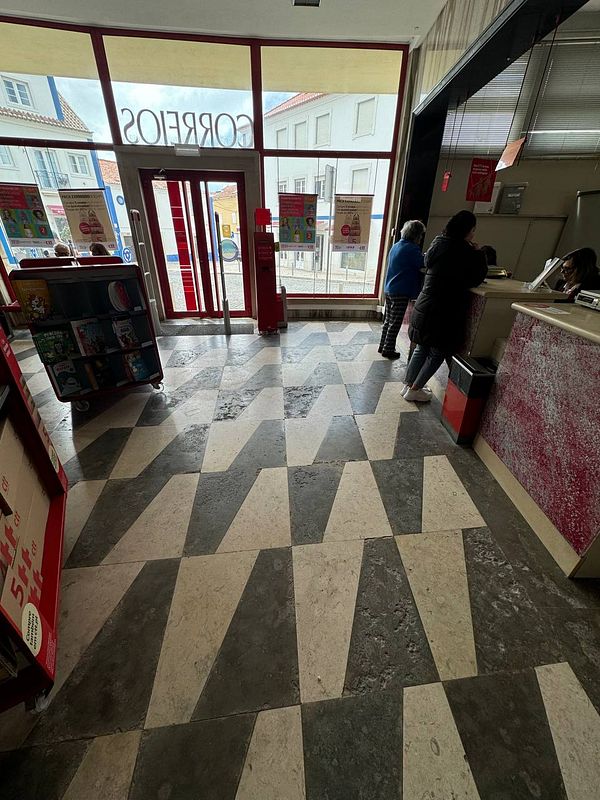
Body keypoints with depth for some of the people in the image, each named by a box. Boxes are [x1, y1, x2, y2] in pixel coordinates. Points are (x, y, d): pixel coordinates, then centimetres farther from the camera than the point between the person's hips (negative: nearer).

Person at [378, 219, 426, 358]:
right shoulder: (412, 248, -14)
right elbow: (424, 264, -15)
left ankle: (383, 346, 23)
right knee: (395, 323, 0)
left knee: (388, 320, 15)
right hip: (401, 292, -8)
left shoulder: (396, 246, 13)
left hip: (389, 290, 8)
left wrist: (423, 256, 11)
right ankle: (388, 350, 7)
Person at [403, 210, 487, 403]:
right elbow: (476, 279, -4)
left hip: (425, 306, 7)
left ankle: (408, 385, 23)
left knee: (422, 348, 16)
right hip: (446, 311, -7)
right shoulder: (464, 252, -13)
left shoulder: (439, 242, 6)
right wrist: (478, 254, 7)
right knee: (438, 352, 6)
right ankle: (414, 390, 10)